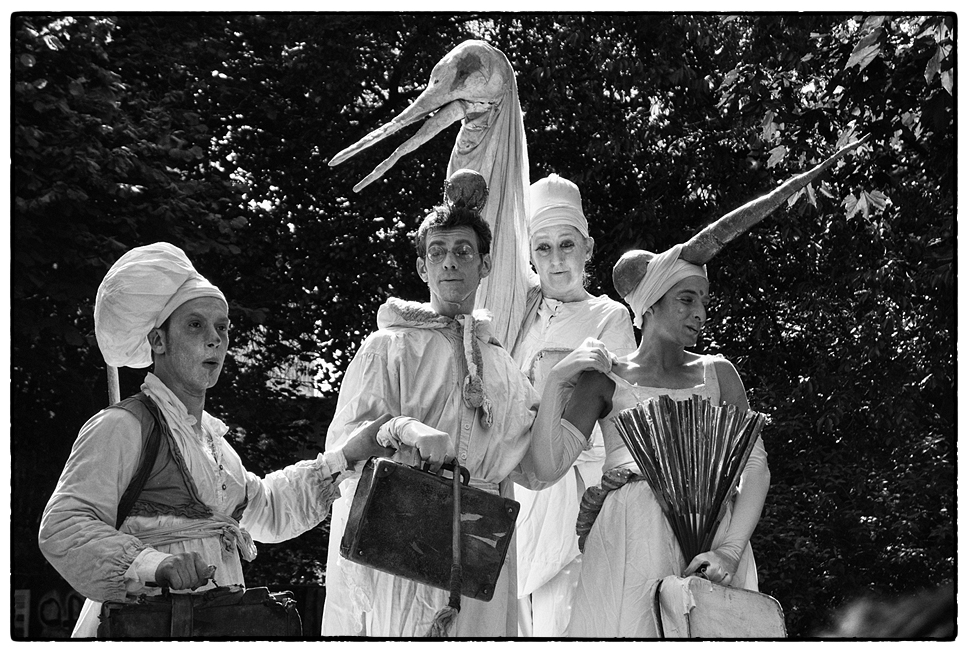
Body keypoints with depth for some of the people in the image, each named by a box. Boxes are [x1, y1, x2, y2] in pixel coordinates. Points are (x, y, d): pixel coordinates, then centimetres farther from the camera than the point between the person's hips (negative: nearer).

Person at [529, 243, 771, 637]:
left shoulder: (716, 374, 13)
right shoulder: (606, 379, 7)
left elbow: (755, 465, 4)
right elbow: (548, 466, -2)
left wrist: (731, 550, -11)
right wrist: (555, 381, -9)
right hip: (631, 541, -2)